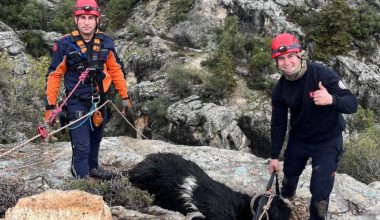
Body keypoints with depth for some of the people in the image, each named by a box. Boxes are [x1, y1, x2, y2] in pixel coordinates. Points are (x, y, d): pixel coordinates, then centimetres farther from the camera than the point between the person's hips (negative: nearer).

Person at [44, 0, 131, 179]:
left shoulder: (106, 43, -5)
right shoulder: (65, 44, -15)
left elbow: (115, 70, 6)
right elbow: (54, 76, -9)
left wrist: (124, 96, 10)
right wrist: (51, 106, -9)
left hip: (99, 101, 4)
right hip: (77, 102, -4)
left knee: (95, 139, 22)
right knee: (82, 146, -8)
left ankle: (92, 167, 44)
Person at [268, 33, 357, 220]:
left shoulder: (322, 74, -26)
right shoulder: (280, 89, -13)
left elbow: (352, 104, -28)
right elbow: (278, 124, -2)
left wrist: (331, 99, -49)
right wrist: (274, 156, 1)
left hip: (327, 141, -4)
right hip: (298, 139, 4)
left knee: (320, 191, -5)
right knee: (289, 174, 24)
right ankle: (285, 201, 57)